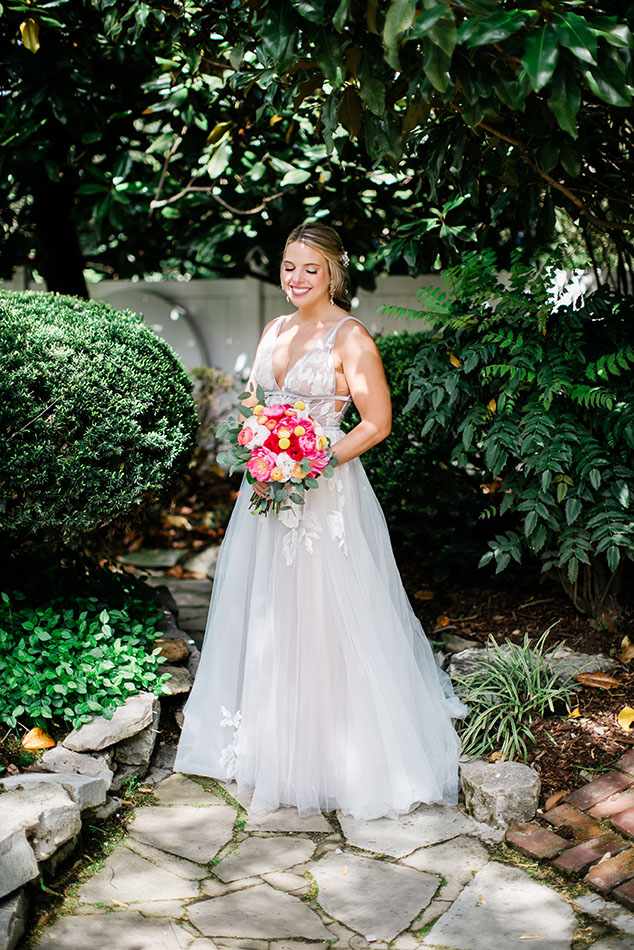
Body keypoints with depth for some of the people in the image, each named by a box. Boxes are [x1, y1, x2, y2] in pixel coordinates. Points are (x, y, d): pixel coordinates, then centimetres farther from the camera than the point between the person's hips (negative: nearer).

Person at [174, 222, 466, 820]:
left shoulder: (350, 336, -9)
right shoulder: (275, 330, 12)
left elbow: (377, 423, -12)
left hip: (327, 495, -7)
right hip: (269, 489, 7)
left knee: (323, 621, -2)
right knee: (265, 618, 13)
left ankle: (334, 754, 14)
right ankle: (270, 743, 30)